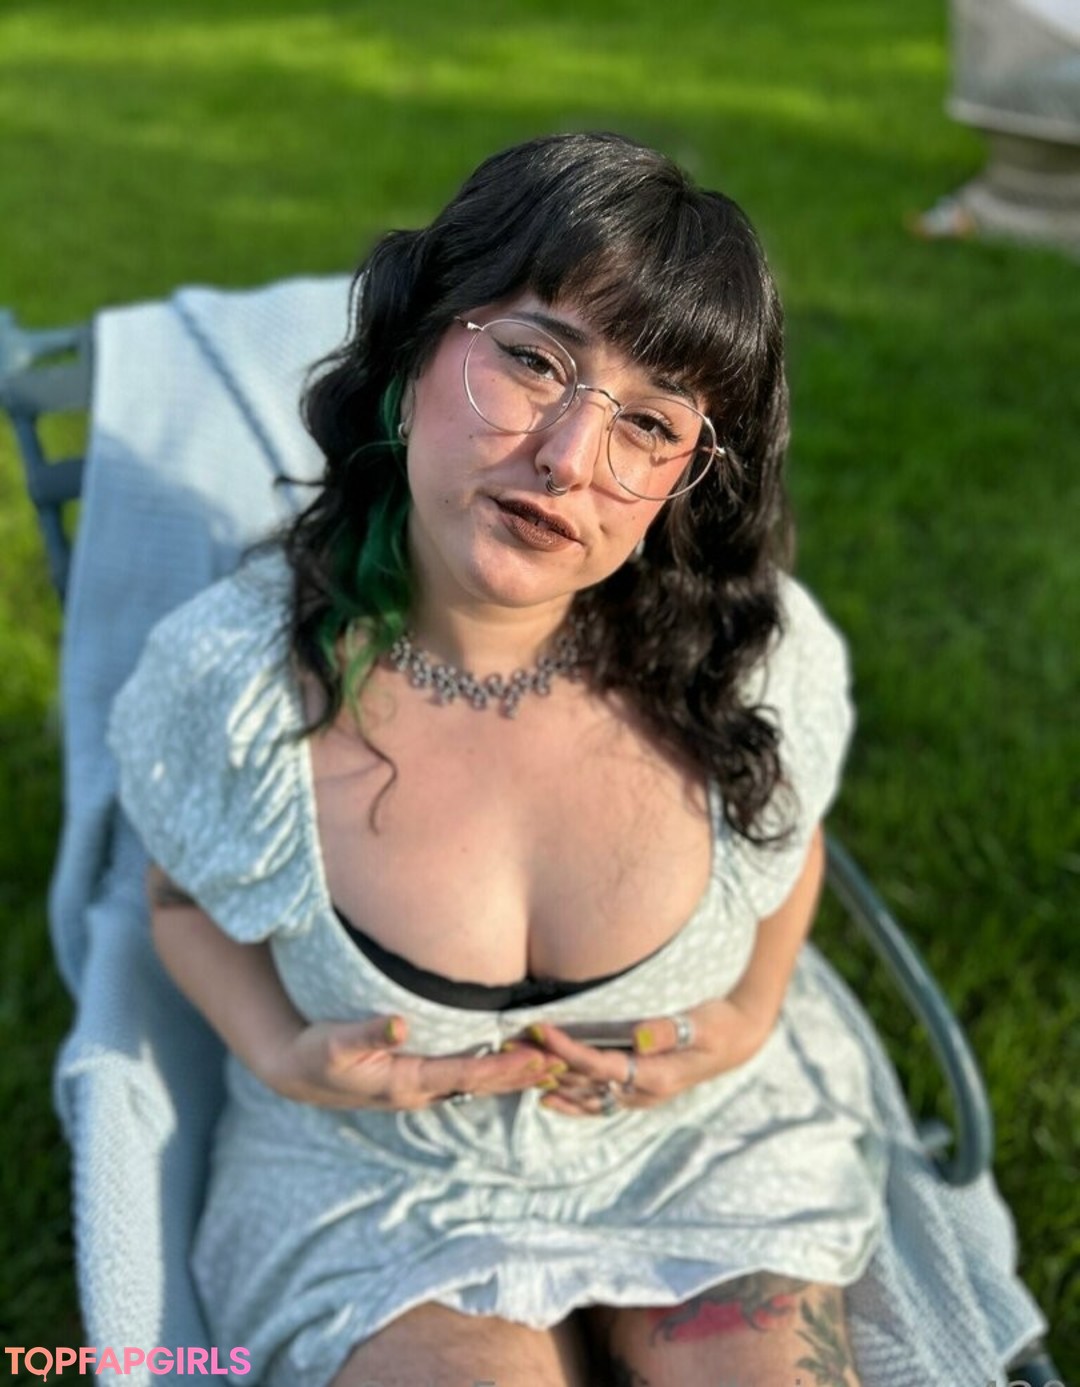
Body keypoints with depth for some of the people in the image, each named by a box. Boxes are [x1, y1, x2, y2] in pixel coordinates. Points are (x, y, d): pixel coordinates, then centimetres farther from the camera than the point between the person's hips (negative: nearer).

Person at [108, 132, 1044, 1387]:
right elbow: (186, 898, 0)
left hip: (713, 1137, 2)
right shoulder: (225, 680, -21)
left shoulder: (762, 659, -18)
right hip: (382, 1179, -1)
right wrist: (282, 1054, -16)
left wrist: (753, 1015, -11)